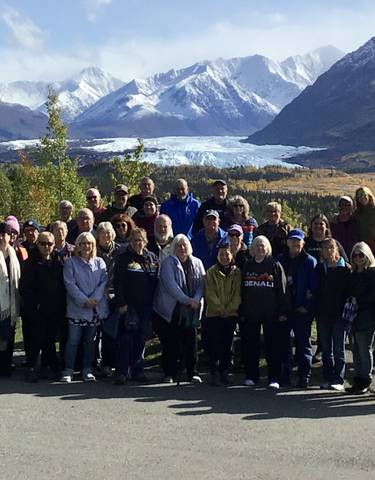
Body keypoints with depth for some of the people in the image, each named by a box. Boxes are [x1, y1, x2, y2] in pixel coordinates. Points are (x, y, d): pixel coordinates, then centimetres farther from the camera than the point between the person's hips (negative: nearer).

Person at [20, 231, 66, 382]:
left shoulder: (58, 261, 8)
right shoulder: (31, 262, -1)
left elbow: (63, 284, 7)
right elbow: (24, 287, -5)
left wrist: (62, 304, -1)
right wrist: (34, 305, -12)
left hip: (55, 310, 3)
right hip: (38, 310, -3)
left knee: (50, 340, 11)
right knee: (36, 340, -1)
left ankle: (48, 367, 20)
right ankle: (32, 368, 9)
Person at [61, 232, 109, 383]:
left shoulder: (99, 262, 10)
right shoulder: (71, 262, 2)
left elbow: (103, 282, 1)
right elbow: (70, 284, -6)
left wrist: (94, 299, -13)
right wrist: (84, 301, -14)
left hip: (96, 307, 3)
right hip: (76, 308, -3)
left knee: (90, 340, 9)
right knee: (73, 340, -4)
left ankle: (87, 370, 17)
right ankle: (68, 370, 4)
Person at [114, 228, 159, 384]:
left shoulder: (152, 258, 10)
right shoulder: (123, 258, 0)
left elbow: (157, 280, 11)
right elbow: (117, 283, -5)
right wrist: (121, 303, -13)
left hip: (146, 305, 4)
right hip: (129, 305, -3)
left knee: (141, 338, 9)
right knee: (126, 339, -5)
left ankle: (137, 370, 18)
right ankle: (122, 372, 0)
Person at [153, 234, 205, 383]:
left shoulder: (197, 263, 11)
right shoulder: (168, 263, -2)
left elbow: (201, 284, 3)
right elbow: (170, 285, -14)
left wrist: (196, 299, -15)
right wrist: (186, 300, -21)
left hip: (191, 311, 3)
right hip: (171, 310, -3)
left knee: (190, 342, 3)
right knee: (170, 343, 0)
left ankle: (192, 373, 12)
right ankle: (169, 374, 9)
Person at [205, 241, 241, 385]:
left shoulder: (237, 272, 6)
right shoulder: (211, 272, 2)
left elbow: (238, 293, 0)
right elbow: (210, 293, -5)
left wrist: (229, 308, -11)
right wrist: (220, 308, -13)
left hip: (231, 314, 2)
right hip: (214, 314, -2)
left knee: (227, 344, 7)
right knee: (214, 344, -4)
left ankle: (224, 372, 16)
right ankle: (214, 372, 2)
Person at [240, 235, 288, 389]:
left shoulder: (275, 265, 1)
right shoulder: (247, 266, 10)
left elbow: (282, 290, -2)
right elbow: (241, 290, 10)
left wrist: (282, 312, -8)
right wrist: (241, 312, 4)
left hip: (271, 313, -3)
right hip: (250, 313, 3)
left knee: (273, 345, 0)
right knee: (250, 345, 7)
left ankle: (274, 378, 5)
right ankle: (251, 376, 17)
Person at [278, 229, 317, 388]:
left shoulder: (310, 261, 0)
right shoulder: (281, 260, 10)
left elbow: (313, 287, -5)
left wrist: (307, 306, -12)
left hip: (302, 310, -3)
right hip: (283, 309, 3)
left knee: (303, 343, 1)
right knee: (283, 341, 7)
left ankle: (304, 376, 6)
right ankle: (285, 374, 17)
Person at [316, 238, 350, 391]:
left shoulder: (345, 269, -3)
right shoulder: (320, 268, 8)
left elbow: (349, 292, -5)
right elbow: (315, 290, 8)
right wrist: (316, 310, 1)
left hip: (339, 314, -4)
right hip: (323, 314, 4)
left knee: (339, 349, 3)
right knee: (326, 349, 10)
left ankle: (338, 379, 8)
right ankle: (327, 378, 17)